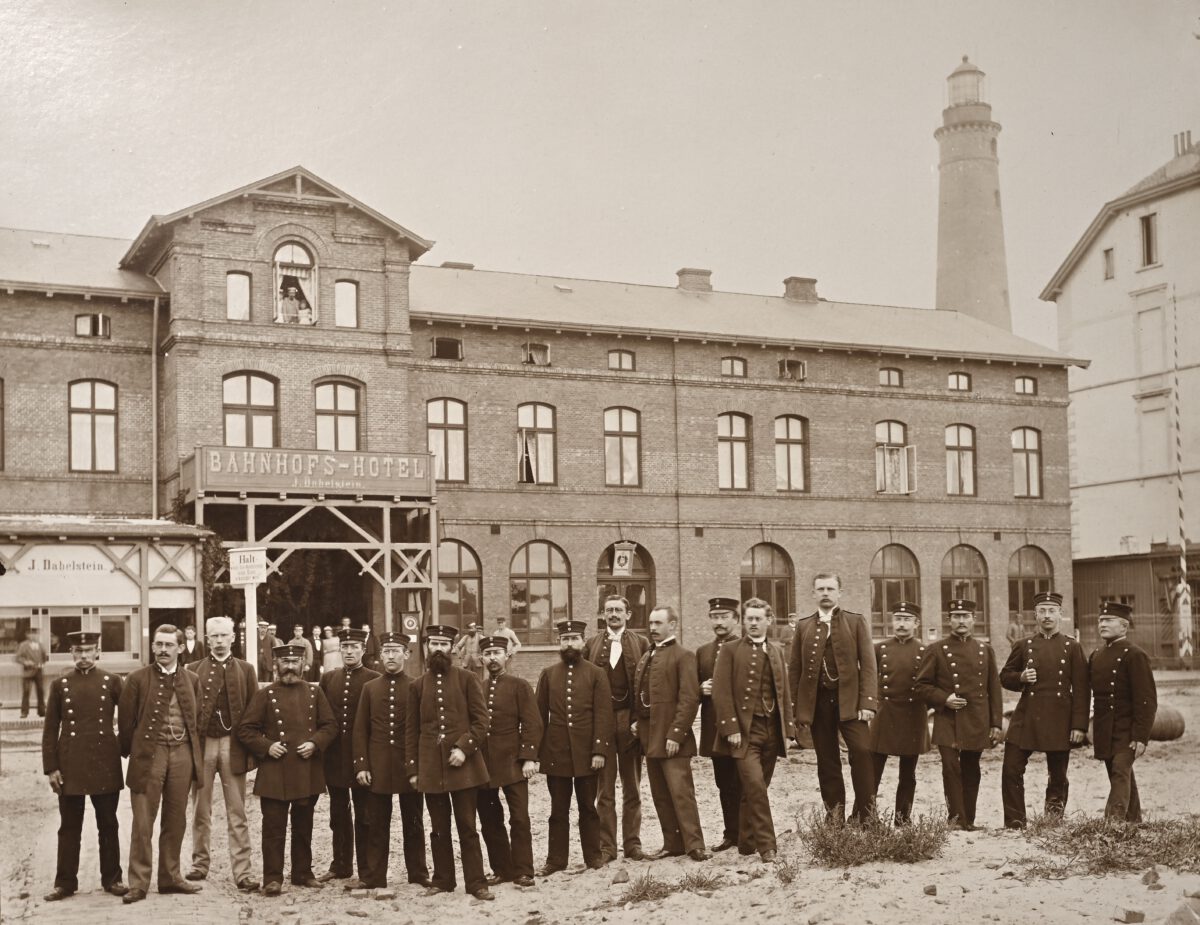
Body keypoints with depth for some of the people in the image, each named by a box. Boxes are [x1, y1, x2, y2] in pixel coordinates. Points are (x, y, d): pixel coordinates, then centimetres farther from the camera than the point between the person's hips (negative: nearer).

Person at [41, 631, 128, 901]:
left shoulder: (112, 682, 2)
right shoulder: (60, 685, 4)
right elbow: (50, 729, 3)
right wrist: (50, 768, -2)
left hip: (105, 764, 0)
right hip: (70, 765, 0)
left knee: (108, 825, 7)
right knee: (69, 827, 5)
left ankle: (111, 879, 16)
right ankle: (65, 883, 13)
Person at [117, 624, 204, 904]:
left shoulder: (192, 681, 10)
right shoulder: (138, 680, -1)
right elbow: (126, 721, 1)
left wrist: (196, 753, 9)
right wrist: (130, 753, 3)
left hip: (182, 754, 4)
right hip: (149, 754, -3)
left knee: (176, 821, 10)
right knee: (143, 823, -3)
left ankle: (170, 877, 21)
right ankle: (138, 883, 3)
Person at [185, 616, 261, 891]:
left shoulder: (245, 670, 7)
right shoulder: (193, 670, 6)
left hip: (233, 745, 0)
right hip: (202, 744, 1)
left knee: (237, 814, 0)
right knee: (201, 811, 10)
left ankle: (242, 871, -1)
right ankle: (199, 864, 21)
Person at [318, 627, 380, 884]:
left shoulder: (374, 680, -4)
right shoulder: (328, 679, 8)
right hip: (334, 757, 4)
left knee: (363, 815, 3)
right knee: (338, 815, 13)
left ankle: (366, 870, 10)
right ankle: (341, 865, 23)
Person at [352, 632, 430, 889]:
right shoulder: (370, 688, 6)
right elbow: (360, 730, 5)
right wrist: (361, 765, -2)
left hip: (409, 765, -1)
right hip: (378, 767, 1)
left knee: (413, 822, 8)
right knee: (376, 824, 4)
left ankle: (418, 874, 18)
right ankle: (374, 877, 12)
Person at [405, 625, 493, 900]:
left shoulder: (467, 679, 1)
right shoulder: (417, 686, 8)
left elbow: (481, 719, -2)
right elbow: (411, 729, 9)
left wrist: (464, 748, -15)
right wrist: (412, 769, 5)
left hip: (463, 765, -2)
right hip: (431, 768, 2)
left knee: (467, 827, 1)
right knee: (439, 829, 10)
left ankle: (476, 882, 7)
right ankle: (442, 880, 21)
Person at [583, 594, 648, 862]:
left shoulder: (639, 644, 4)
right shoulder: (592, 645, 7)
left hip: (630, 720, 0)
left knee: (632, 787, 7)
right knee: (604, 788, 3)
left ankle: (632, 843, 14)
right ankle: (606, 845, 7)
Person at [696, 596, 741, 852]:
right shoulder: (702, 652, 14)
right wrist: (701, 690, -5)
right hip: (714, 730, 5)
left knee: (741, 785, -2)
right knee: (724, 785, 10)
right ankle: (730, 833, 17)